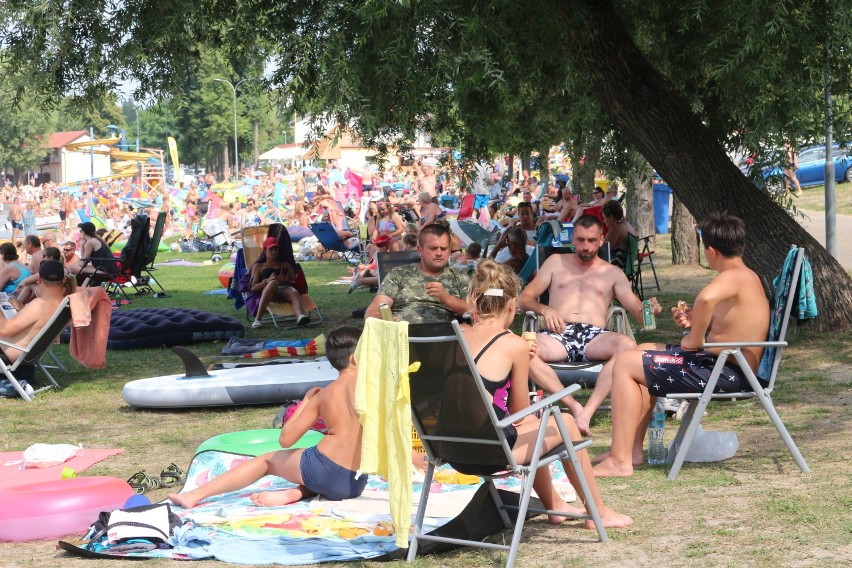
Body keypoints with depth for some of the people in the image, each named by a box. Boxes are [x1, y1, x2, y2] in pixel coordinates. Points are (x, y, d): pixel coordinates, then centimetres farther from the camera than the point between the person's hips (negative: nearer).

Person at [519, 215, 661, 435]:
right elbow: (526, 297, 21)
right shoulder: (556, 262, 26)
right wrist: (544, 309, -2)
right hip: (558, 334, 0)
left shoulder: (612, 273, 24)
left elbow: (637, 310, 14)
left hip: (594, 337, 0)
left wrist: (648, 310, -11)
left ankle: (587, 412, -42)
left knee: (627, 344, -36)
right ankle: (574, 406, -35)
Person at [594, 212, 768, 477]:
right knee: (644, 352, 25)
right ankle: (633, 449, 22)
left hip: (726, 373, -11)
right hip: (730, 368, 11)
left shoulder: (732, 278, -19)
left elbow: (707, 297, -43)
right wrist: (694, 322, 6)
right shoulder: (747, 276, 14)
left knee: (625, 363, -9)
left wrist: (695, 339, -29)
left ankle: (620, 460, -10)